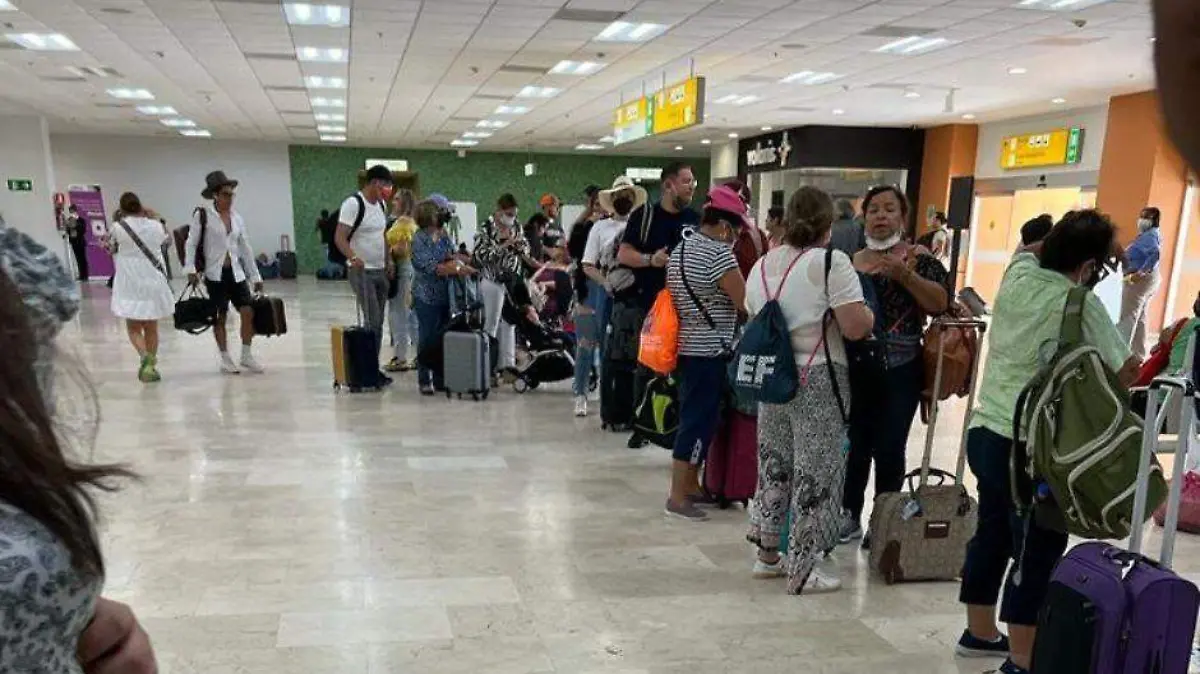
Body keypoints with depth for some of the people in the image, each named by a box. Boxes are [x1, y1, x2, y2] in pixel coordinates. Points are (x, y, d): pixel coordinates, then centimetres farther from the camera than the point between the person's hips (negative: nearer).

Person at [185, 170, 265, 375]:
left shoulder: (237, 217, 9)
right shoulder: (202, 215, -4)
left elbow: (245, 248, 13)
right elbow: (191, 244, -4)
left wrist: (255, 276, 13)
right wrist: (191, 269, -15)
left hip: (236, 273, 4)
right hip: (215, 274, -4)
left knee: (248, 312, -4)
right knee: (220, 316, 2)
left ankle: (247, 356, 9)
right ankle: (225, 360, 14)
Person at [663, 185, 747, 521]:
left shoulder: (680, 249, 13)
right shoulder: (718, 253, -16)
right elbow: (745, 301, -16)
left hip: (685, 347, 10)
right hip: (709, 351, -10)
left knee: (694, 418, 16)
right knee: (699, 421, -3)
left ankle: (691, 486, 25)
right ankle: (677, 497, 2)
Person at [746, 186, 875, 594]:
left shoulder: (761, 265, 9)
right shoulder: (831, 262, -12)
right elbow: (855, 327, -17)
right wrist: (870, 312, 3)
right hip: (817, 380, -7)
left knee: (774, 463, 17)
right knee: (815, 471, 4)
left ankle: (768, 552, 27)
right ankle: (803, 568, 12)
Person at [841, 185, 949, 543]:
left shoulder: (918, 258, -3)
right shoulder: (851, 261, 9)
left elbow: (941, 304, -14)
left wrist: (906, 276, -24)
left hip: (899, 373, -3)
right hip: (855, 370, 4)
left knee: (889, 450, 0)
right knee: (854, 446, 8)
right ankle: (850, 517, 22)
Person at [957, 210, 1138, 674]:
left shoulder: (1017, 277, 4)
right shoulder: (1081, 305, -15)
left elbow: (1034, 248, 28)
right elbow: (1127, 374, -13)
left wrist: (1069, 236, 17)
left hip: (985, 432, 8)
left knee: (992, 535, 19)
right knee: (1037, 553, 3)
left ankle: (980, 633, 33)